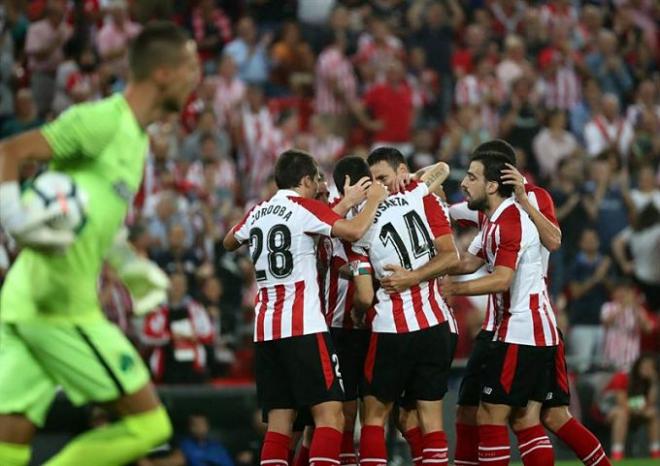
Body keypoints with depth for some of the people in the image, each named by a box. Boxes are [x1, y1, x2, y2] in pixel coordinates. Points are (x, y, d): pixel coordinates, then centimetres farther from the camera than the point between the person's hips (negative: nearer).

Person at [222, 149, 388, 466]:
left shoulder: (258, 213, 15)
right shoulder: (305, 208, -4)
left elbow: (229, 243, 35)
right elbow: (353, 231, -17)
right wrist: (374, 200, -1)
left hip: (265, 331, 7)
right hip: (302, 328, -7)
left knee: (279, 420, 6)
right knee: (330, 414, -8)